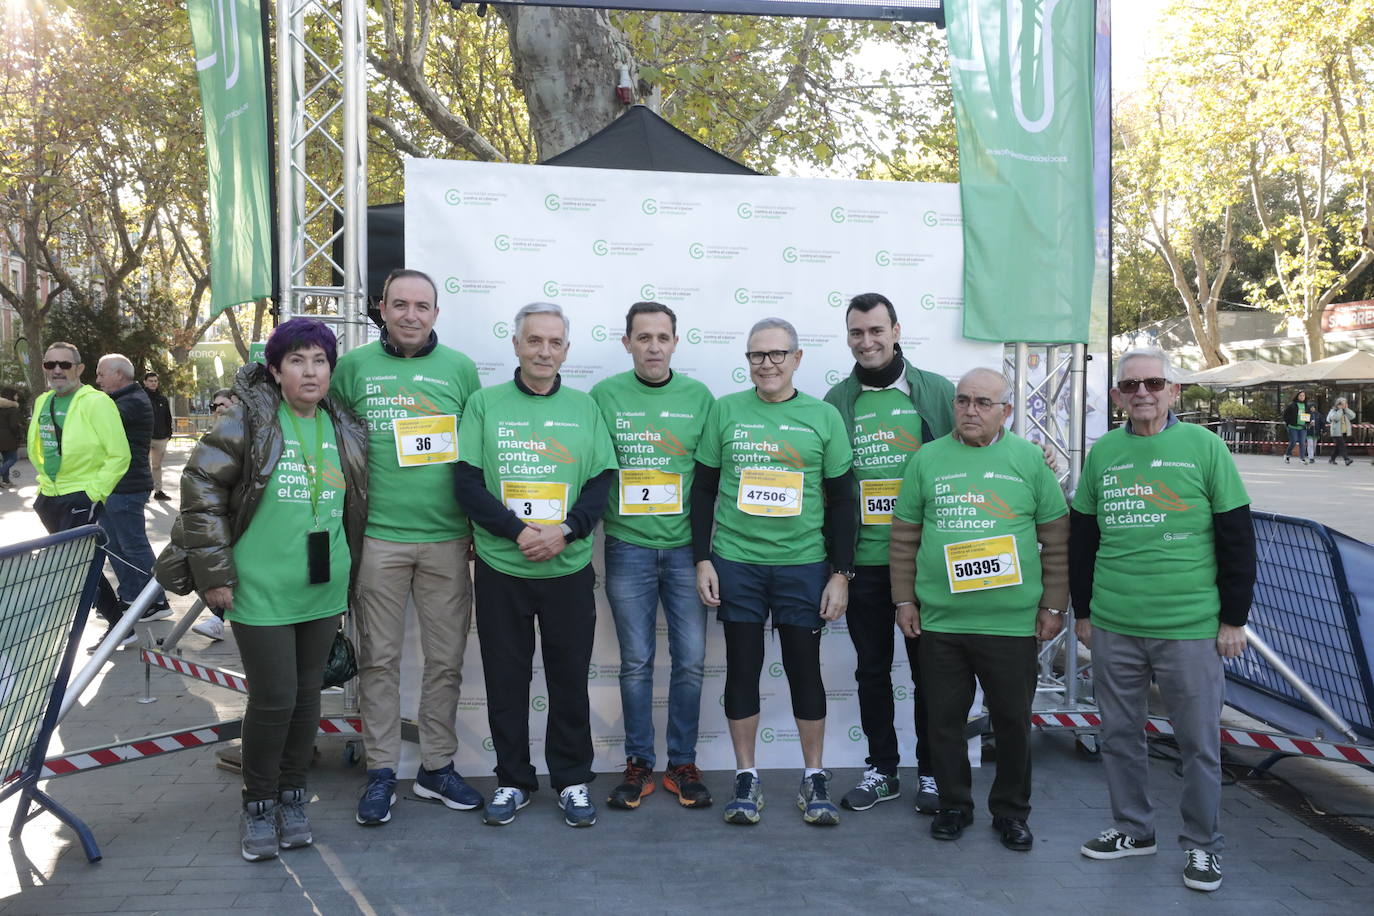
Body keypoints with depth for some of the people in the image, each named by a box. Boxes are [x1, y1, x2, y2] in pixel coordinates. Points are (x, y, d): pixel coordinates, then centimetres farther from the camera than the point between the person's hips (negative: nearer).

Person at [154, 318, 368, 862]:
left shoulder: (345, 431, 7)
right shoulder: (250, 420, -7)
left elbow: (356, 506, 16)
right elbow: (201, 486, -9)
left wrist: (346, 576, 15)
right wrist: (213, 572, -11)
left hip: (323, 592, 4)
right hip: (261, 590, -4)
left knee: (306, 694, 12)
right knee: (273, 699, -1)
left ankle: (292, 797, 29)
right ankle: (257, 805, 20)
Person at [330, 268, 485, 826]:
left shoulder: (460, 369, 6)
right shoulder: (354, 367, 4)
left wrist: (480, 525, 8)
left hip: (447, 539, 1)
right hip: (378, 537, -1)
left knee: (446, 659, 7)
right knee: (379, 658, 6)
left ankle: (436, 768, 22)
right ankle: (381, 771, 19)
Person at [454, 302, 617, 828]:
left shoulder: (584, 407, 7)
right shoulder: (485, 404, 3)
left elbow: (603, 483, 3)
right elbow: (467, 484, -4)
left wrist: (565, 531, -14)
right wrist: (519, 531, -16)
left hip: (569, 570, 1)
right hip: (500, 569, 0)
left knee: (570, 677, 8)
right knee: (505, 678, 9)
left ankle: (573, 780, 24)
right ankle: (513, 781, 25)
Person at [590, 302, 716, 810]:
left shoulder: (698, 396, 4)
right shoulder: (605, 395, 1)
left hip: (685, 548, 1)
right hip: (628, 547, -1)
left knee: (691, 660, 5)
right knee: (636, 662, 7)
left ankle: (683, 764, 21)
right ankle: (638, 764, 21)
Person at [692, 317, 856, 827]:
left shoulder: (823, 417, 2)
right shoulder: (726, 411, 3)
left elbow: (841, 501, 3)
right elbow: (703, 490, 6)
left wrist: (841, 573, -1)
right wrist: (702, 560, 0)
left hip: (804, 565, 0)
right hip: (736, 564, 1)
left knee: (805, 669, 7)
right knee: (742, 668, 7)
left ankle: (815, 780, 23)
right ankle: (746, 779, 21)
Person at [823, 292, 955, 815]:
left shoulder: (938, 392, 1)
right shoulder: (838, 400, 6)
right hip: (863, 560, 2)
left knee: (929, 668, 8)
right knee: (871, 668, 11)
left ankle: (931, 772, 24)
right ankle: (881, 771, 27)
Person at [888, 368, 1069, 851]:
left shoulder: (1029, 459, 2)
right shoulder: (927, 459, 4)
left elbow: (1056, 538, 4)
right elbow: (904, 536, 8)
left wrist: (1053, 605, 1)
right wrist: (904, 599, 5)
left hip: (1012, 624, -1)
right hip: (939, 621, 1)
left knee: (1013, 721, 11)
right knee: (944, 720, 11)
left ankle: (1011, 811, 30)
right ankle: (954, 805, 30)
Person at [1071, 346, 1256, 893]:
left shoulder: (1204, 447, -3)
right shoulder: (1102, 453, 5)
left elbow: (1237, 539, -1)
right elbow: (1080, 538, 12)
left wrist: (1234, 619, -3)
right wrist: (1082, 612, 11)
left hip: (1190, 628, -3)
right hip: (1113, 628, 3)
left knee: (1199, 742, 7)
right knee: (1119, 735, 13)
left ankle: (1203, 844, 25)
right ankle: (1133, 829, 31)